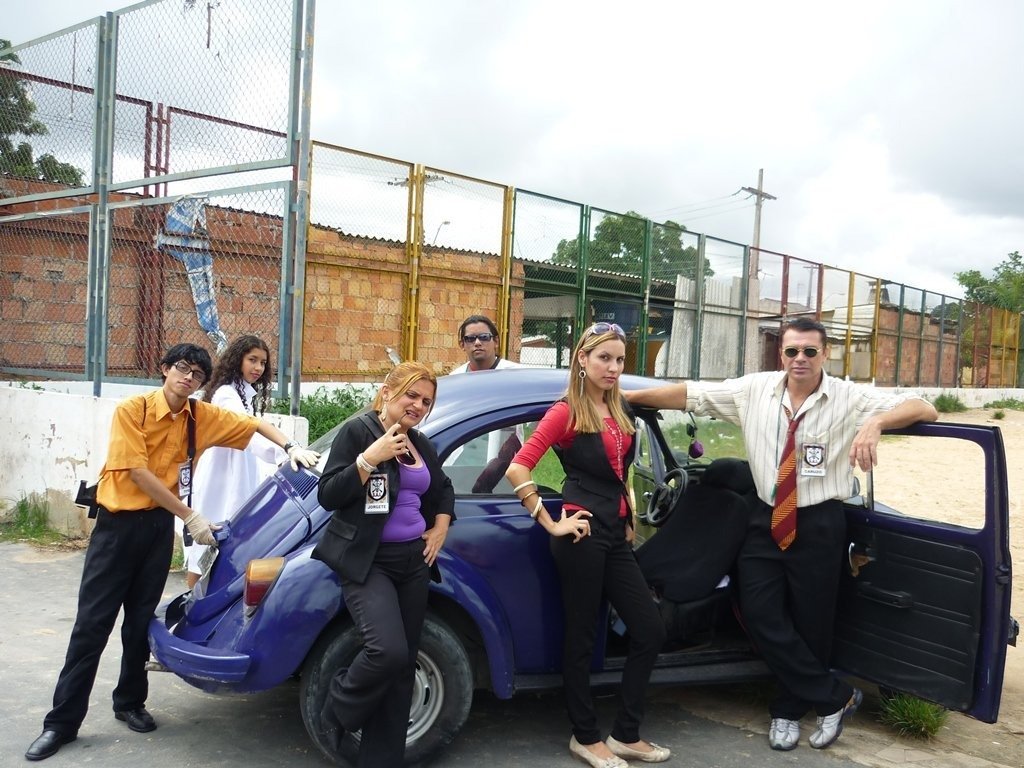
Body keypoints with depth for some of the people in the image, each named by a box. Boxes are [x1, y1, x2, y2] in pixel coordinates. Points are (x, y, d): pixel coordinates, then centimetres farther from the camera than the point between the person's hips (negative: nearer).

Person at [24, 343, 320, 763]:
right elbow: (138, 472, -17)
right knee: (92, 623, -1)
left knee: (141, 620, 11)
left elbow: (256, 424, 11)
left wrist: (291, 447, -7)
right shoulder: (132, 409, -12)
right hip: (118, 522, -4)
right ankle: (62, 721, 9)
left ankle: (130, 702, 27)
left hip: (159, 525, 4)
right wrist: (190, 516, -18)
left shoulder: (202, 416, 2)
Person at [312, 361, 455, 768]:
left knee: (403, 663, 8)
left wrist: (440, 528, 13)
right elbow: (327, 496, -13)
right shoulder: (357, 430, -7)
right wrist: (371, 458, -22)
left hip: (413, 562, 7)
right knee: (388, 651, -23)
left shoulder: (422, 445, 12)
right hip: (367, 562, -7)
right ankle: (336, 711, 7)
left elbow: (443, 491, 29)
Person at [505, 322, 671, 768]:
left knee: (650, 631, 8)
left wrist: (628, 520, 18)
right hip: (583, 531, -7)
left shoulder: (620, 411, 12)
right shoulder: (566, 412, -10)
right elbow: (517, 470, -18)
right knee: (582, 636, 4)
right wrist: (550, 524, -15)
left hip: (615, 532, 8)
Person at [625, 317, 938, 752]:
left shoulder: (850, 399, -7)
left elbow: (924, 410, -10)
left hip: (819, 524, -3)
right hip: (766, 519, 3)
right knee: (760, 615, -2)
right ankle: (837, 698, 14)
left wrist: (875, 423, -30)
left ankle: (787, 711, 29)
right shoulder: (755, 390, 0)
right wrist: (627, 396, -4)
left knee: (809, 624, 6)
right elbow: (689, 394, 0)